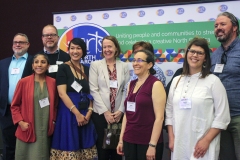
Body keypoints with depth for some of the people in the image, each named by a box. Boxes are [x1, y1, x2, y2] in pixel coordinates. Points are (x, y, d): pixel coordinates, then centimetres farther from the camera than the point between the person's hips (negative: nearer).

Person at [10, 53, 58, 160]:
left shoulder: (53, 82, 4)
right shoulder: (23, 82, -3)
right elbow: (14, 105, 2)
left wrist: (53, 121, 3)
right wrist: (20, 122, -8)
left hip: (46, 130, 2)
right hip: (28, 130, -2)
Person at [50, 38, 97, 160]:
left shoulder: (87, 70, 10)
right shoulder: (63, 68, -3)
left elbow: (91, 93, 10)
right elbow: (62, 94, -12)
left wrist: (89, 112, -6)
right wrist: (77, 113, -16)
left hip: (85, 115, 5)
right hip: (69, 113, -4)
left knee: (83, 147, 8)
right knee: (69, 145, -2)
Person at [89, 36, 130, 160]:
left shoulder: (124, 66, 7)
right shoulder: (95, 65, 1)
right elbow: (93, 90, -5)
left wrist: (121, 110, -8)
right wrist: (105, 111, -11)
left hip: (119, 114, 2)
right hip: (100, 113, -1)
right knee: (102, 147, 5)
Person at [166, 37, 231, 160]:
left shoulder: (213, 81, -5)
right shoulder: (177, 80, 8)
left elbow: (222, 117, -7)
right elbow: (169, 111, 10)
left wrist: (206, 140, -12)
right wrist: (171, 138, 3)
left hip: (202, 145, -4)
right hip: (179, 144, 4)